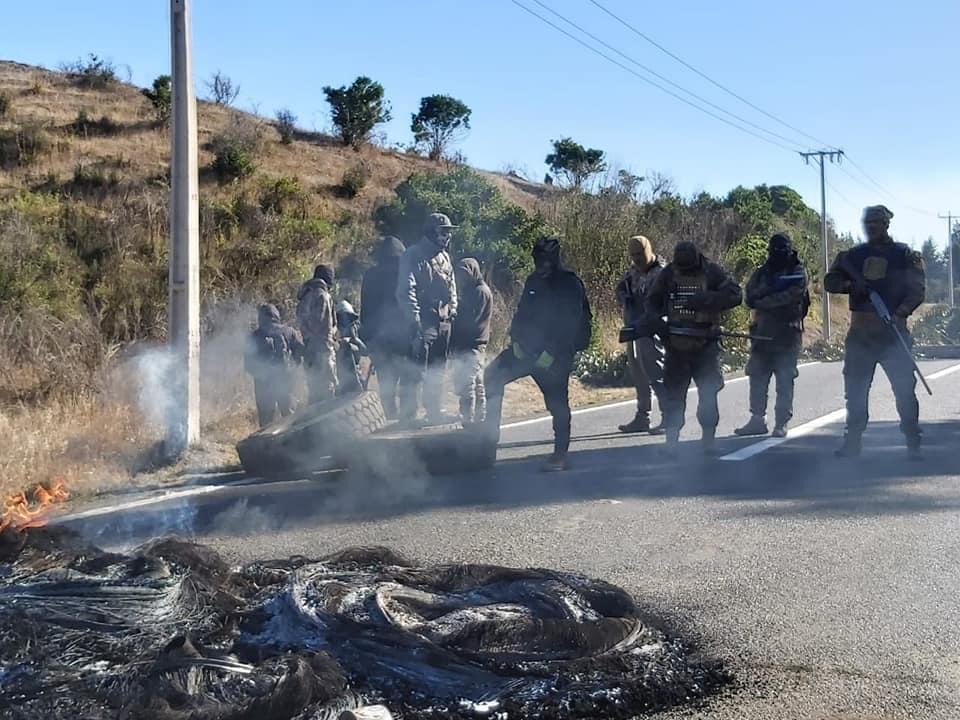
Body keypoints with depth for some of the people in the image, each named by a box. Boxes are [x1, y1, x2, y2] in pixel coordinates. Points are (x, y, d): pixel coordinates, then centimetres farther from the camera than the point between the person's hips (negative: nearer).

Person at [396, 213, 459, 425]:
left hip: (443, 324, 8)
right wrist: (415, 322, -21)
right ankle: (408, 415, -5)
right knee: (416, 372, -9)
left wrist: (452, 309, 11)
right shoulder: (413, 256, -8)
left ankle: (435, 412, 22)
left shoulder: (444, 257, 17)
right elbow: (406, 292, -15)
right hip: (423, 324, -8)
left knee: (437, 372, 14)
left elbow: (452, 286, 26)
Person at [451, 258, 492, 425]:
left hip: (472, 346, -10)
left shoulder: (481, 291, -11)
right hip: (466, 344, 10)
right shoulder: (471, 291, 19)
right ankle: (479, 419, 19)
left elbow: (469, 319, -16)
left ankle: (468, 420, -13)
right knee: (477, 385, 13)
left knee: (466, 385, -13)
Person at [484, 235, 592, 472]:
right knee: (492, 375, -9)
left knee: (557, 403, -1)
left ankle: (561, 455, 9)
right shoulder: (534, 281, 11)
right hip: (527, 347, 6)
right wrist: (516, 340, 1)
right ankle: (491, 430, -2)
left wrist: (551, 353, -20)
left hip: (556, 355, -6)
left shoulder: (570, 285, -9)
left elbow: (571, 325, -16)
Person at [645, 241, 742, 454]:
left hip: (705, 344, -2)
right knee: (672, 394, 4)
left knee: (708, 393, 1)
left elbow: (735, 294, -12)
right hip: (676, 344, 2)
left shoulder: (712, 273, -3)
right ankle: (671, 440, 10)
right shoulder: (668, 274, 4)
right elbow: (652, 301, 13)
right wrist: (655, 320, -7)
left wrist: (706, 300, -23)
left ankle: (708, 438, 12)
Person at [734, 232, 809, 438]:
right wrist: (773, 287, -14)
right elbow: (751, 297, -2)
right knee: (757, 377, 6)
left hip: (787, 334, -4)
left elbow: (790, 296, -16)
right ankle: (757, 419, 14)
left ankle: (781, 423, 1)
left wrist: (762, 301, -11)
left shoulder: (798, 273, 1)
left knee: (785, 380, -3)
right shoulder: (761, 273, 13)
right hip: (762, 332, 4)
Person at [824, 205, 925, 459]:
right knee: (854, 390, 6)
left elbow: (917, 289, -5)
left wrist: (901, 313, -21)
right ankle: (852, 442, 16)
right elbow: (830, 280, 7)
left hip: (893, 332, -3)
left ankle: (913, 443, 2)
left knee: (904, 389, -6)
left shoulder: (905, 255, 2)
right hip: (860, 333, 3)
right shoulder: (853, 255, 12)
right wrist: (849, 285, -14)